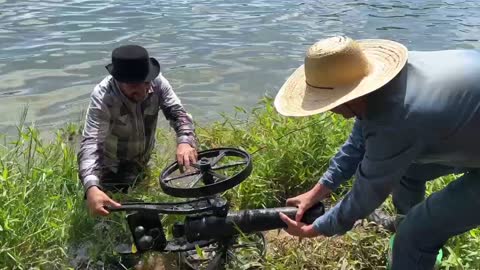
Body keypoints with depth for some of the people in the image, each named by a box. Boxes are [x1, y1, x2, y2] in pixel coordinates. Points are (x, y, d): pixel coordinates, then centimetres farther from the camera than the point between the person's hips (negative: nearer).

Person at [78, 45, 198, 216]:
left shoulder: (157, 82, -24)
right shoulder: (102, 96, -34)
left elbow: (178, 112, -25)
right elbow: (91, 142, -43)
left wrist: (185, 141, -48)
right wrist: (91, 187, -59)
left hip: (142, 161, 4)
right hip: (112, 168, -3)